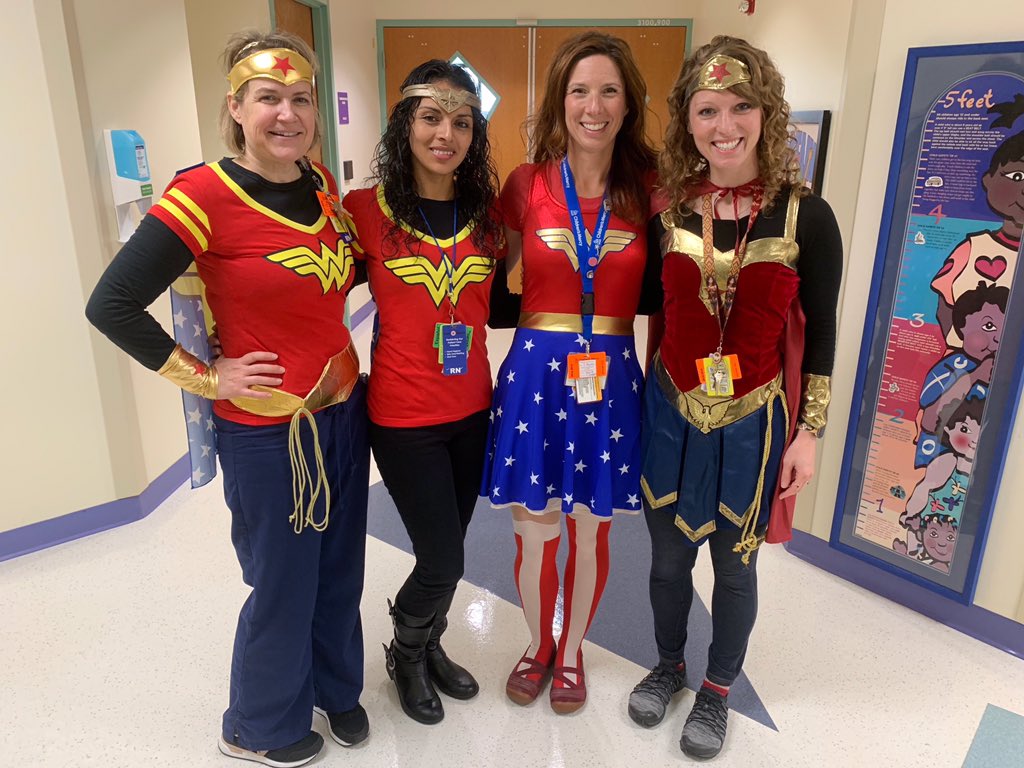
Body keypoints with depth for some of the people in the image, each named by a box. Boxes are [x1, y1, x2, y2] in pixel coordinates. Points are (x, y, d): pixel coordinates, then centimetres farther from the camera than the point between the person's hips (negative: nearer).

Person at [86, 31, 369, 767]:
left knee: (340, 569, 21)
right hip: (267, 432, -6)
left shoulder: (322, 184, 3)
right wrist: (205, 378, -13)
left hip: (345, 410, 6)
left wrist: (339, 362, 8)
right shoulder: (204, 195, -17)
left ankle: (336, 685, 48)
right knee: (283, 585, 12)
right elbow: (111, 304, -16)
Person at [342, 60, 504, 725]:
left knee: (447, 548, 19)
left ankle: (429, 645, 48)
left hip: (472, 409, 4)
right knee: (443, 559, 3)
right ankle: (406, 654, 36)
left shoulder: (488, 212, 1)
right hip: (404, 417, -4)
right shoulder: (367, 210, -10)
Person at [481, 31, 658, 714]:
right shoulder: (527, 185, -1)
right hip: (535, 374, 0)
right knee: (535, 531, 11)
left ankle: (572, 651, 41)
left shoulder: (646, 191, 1)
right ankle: (538, 643, 41)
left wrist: (654, 381, 2)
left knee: (591, 530, 15)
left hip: (611, 379, 1)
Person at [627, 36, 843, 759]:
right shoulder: (669, 211, -3)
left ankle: (718, 689, 42)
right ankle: (669, 664, 46)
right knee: (668, 556, 18)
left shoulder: (806, 216, -9)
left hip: (754, 421, -2)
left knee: (734, 564, 16)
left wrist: (807, 433, -4)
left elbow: (820, 336, -4)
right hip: (672, 413, 2)